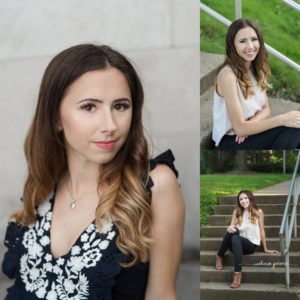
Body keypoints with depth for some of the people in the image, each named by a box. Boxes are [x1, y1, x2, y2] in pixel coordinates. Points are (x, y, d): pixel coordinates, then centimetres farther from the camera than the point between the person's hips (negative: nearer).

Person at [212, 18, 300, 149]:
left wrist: (252, 123, -15)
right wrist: (282, 119, -26)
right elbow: (240, 128, -22)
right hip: (231, 142, -7)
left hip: (249, 134, 7)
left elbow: (265, 109, 8)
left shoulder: (256, 69, 4)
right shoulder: (228, 75, -21)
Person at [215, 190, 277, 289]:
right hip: (237, 244, 2)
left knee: (235, 238, -37)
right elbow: (232, 225, 1)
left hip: (251, 244, -2)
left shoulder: (258, 212, 1)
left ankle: (237, 273, -44)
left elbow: (261, 230, 3)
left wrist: (265, 249, 8)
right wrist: (229, 228, -25)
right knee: (232, 231, -33)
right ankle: (219, 257, -15)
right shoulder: (236, 211, 9)